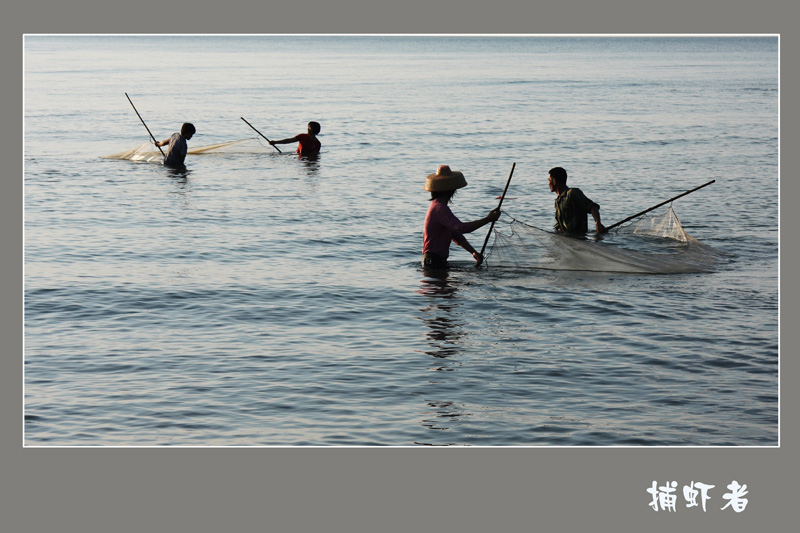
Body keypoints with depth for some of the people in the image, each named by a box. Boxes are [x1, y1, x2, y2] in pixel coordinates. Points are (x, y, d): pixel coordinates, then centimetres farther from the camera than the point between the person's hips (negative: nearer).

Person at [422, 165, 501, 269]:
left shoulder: (438, 205, 16)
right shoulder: (439, 208, -19)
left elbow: (455, 233, 16)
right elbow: (462, 228, -31)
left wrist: (474, 252, 8)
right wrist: (488, 219, -27)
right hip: (434, 261, -11)